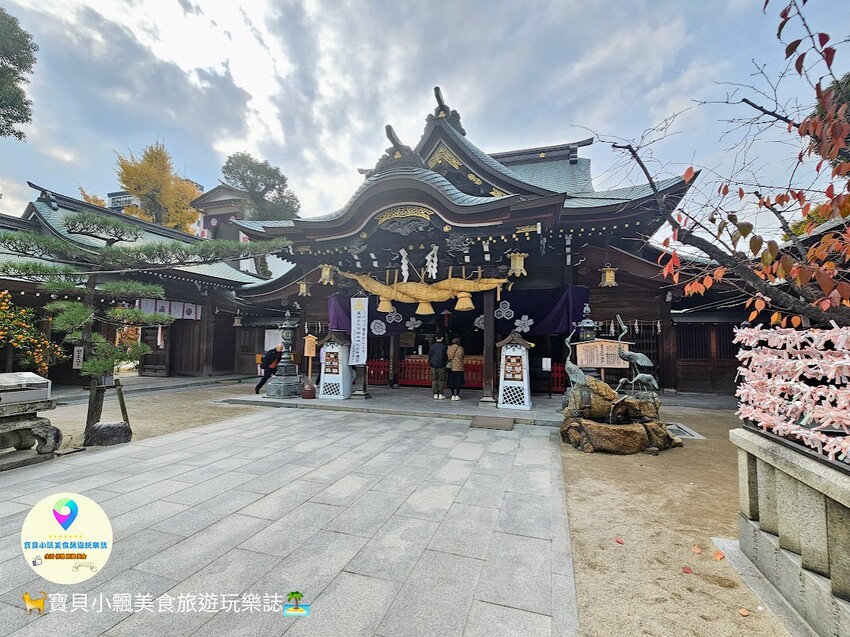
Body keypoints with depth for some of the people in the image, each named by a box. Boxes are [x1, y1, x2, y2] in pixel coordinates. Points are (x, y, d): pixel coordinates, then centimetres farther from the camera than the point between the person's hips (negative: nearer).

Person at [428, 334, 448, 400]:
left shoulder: (432, 346, -1)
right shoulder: (443, 346, -9)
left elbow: (429, 355, 4)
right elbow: (446, 356, -5)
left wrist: (430, 362, 16)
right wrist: (446, 361, 11)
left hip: (433, 365, 3)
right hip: (441, 365, -2)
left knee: (434, 380, 8)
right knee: (441, 380, 5)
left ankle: (435, 394, 8)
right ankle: (440, 394, 4)